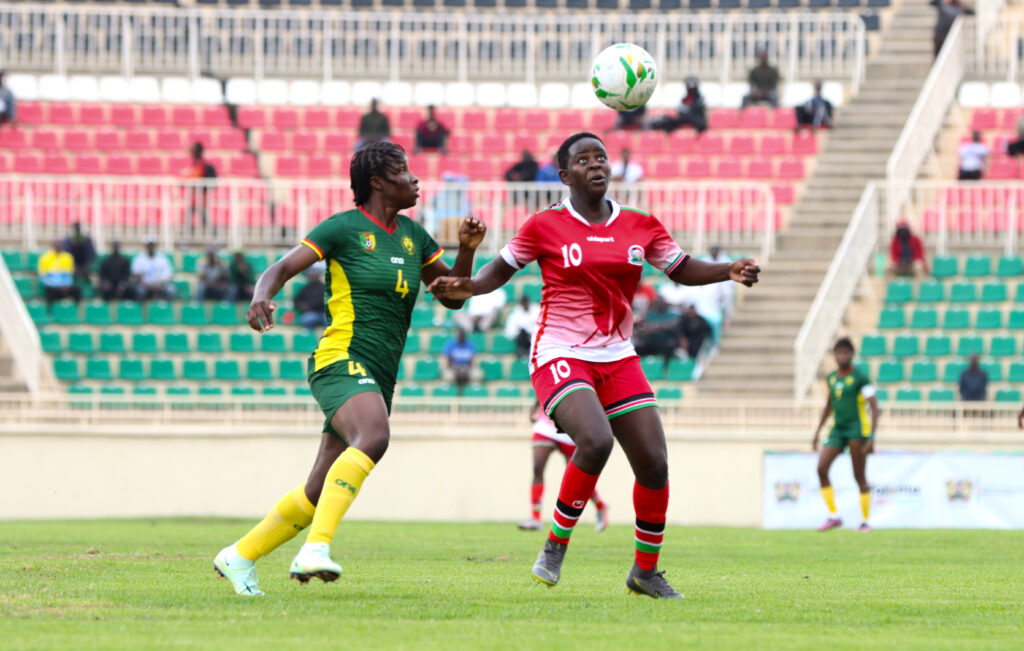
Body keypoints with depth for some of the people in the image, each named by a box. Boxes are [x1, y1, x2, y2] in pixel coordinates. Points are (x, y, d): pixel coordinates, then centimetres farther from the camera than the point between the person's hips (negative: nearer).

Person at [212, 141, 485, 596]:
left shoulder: (413, 235, 17)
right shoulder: (344, 228, -2)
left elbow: (452, 297, 21)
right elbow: (282, 269, -5)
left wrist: (467, 250, 4)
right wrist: (261, 298, -27)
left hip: (380, 378, 8)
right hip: (342, 359, -8)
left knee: (318, 493, 7)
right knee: (374, 438, -37)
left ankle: (239, 556, 23)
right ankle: (316, 547, -43)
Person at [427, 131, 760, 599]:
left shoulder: (640, 226, 7)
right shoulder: (545, 226, -3)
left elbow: (682, 270, 15)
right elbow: (501, 270, 5)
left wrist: (730, 272, -2)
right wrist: (466, 287, -14)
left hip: (617, 359, 5)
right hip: (560, 356, -5)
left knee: (654, 463, -4)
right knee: (595, 441, -29)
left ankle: (646, 570, 15)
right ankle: (555, 546, -10)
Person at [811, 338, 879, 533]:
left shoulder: (860, 377, -6)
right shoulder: (831, 378, 13)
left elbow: (874, 407, -9)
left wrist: (872, 437, -17)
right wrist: (817, 432, 24)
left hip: (858, 428, -6)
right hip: (837, 429, 6)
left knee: (860, 476, -2)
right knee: (821, 468, -10)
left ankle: (866, 521, 8)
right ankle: (833, 516, -4)